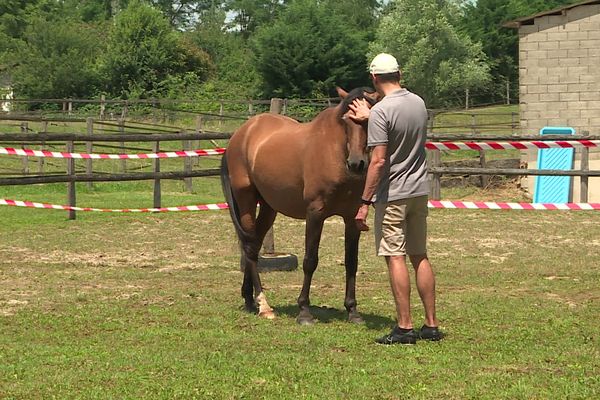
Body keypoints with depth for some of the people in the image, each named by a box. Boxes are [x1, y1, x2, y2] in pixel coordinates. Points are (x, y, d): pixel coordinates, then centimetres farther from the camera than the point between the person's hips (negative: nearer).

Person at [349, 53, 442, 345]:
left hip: (392, 195, -7)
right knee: (420, 257, 12)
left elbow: (378, 160, -21)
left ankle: (405, 327, -5)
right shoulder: (419, 103, 6)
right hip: (420, 190, 7)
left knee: (396, 258, -4)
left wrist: (365, 202, -17)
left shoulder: (381, 111, -16)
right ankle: (431, 325, 14)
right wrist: (369, 119, 29)